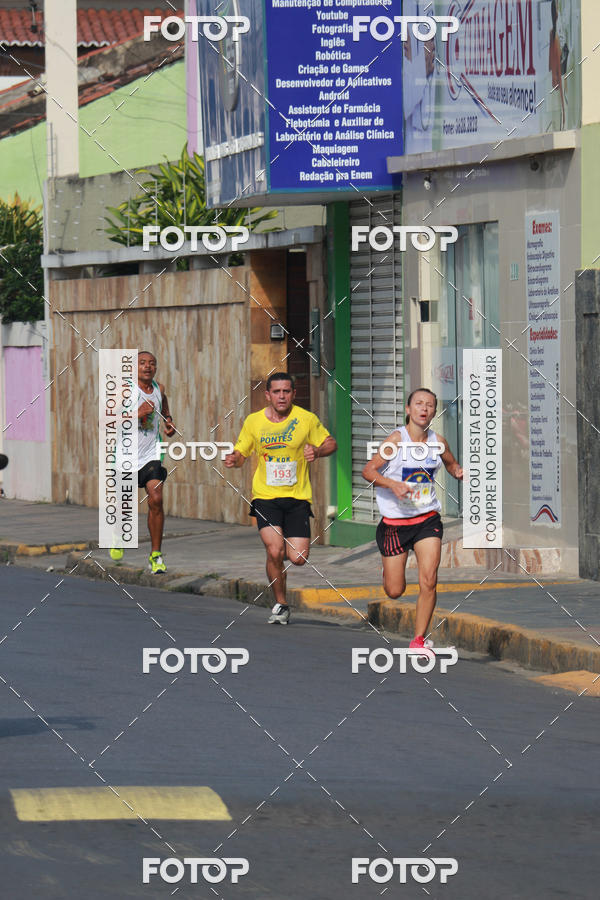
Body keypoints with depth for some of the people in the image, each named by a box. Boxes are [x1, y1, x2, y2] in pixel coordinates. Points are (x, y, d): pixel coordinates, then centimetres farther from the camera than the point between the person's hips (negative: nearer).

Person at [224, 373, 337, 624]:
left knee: (298, 559, -8)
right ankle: (280, 604, 2)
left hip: (297, 498, 0)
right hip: (265, 497, 0)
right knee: (274, 552, -19)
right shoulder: (253, 421, 2)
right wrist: (233, 460, -12)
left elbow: (330, 443, 9)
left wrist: (317, 451, -13)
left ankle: (287, 544, 31)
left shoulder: (306, 419, -2)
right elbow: (241, 453, 11)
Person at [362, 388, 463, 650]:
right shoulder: (397, 438, -11)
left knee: (428, 582, -13)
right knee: (394, 591, 2)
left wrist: (459, 471, -1)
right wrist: (393, 484, -28)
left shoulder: (438, 441, 3)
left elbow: (451, 464, 23)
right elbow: (368, 471, -12)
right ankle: (389, 570, 40)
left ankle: (419, 640, 1)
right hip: (394, 522, -3)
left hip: (428, 519, 3)